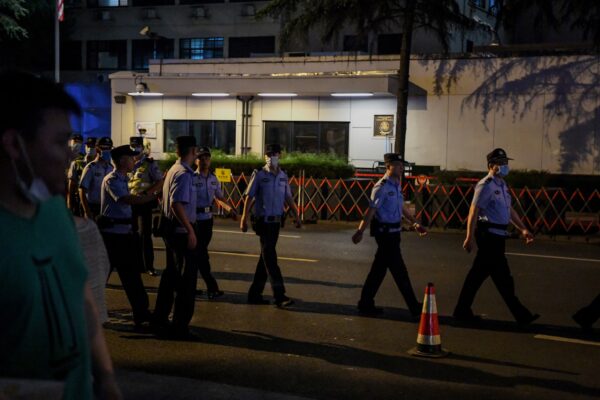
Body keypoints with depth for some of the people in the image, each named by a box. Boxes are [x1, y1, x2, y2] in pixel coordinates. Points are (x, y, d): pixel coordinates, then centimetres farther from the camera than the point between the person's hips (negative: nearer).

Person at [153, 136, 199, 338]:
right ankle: (180, 326, 2)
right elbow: (177, 204, -27)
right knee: (187, 278, -2)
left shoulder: (174, 170, 12)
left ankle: (160, 319, 27)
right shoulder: (184, 174, -17)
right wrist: (190, 230, -25)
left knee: (171, 274, 18)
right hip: (181, 231, -10)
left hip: (171, 230, 10)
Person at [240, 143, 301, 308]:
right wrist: (244, 218, -11)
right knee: (270, 257, -8)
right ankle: (279, 295, -11)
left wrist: (297, 216, 11)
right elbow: (249, 197, -5)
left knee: (266, 257, 10)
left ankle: (255, 294, 19)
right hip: (263, 221, -6)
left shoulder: (283, 176, 10)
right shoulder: (259, 175, -5)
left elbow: (289, 198, 16)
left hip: (276, 221, 6)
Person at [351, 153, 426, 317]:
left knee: (380, 268, 14)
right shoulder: (382, 187, -16)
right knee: (399, 271, -2)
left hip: (394, 232, 9)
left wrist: (415, 223, 23)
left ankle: (366, 304, 23)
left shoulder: (397, 185, 12)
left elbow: (402, 207, 24)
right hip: (385, 232, -9)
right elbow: (371, 211, -21)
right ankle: (414, 308, 5)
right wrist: (360, 231, -25)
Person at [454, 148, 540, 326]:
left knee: (479, 273, 12)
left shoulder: (502, 184, 17)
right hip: (489, 234, -10)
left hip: (497, 235, 10)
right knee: (503, 277, -2)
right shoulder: (486, 185, -13)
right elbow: (474, 212, -17)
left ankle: (462, 311, 18)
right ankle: (521, 315, 5)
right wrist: (469, 237, -21)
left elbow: (509, 210, 23)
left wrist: (523, 229, 14)